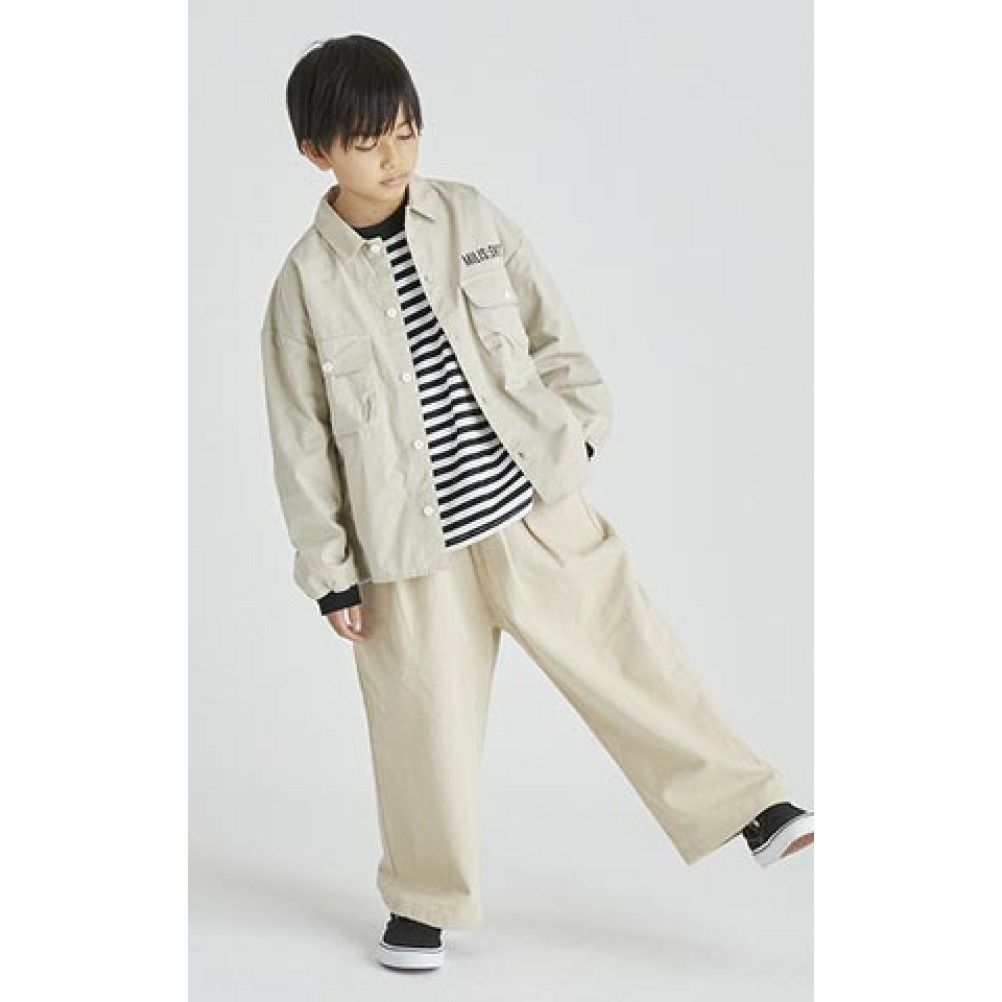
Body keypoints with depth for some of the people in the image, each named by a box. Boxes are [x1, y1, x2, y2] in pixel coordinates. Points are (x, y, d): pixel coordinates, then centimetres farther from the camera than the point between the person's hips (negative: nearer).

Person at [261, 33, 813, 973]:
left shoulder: (471, 218, -1)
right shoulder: (307, 282, -7)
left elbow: (550, 332, 9)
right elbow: (303, 443, -2)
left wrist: (579, 425, -1)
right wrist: (332, 576, -1)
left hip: (536, 504, 2)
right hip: (414, 548, -1)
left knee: (626, 655, 3)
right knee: (427, 726, 8)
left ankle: (750, 806, 17)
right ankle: (423, 901, 28)